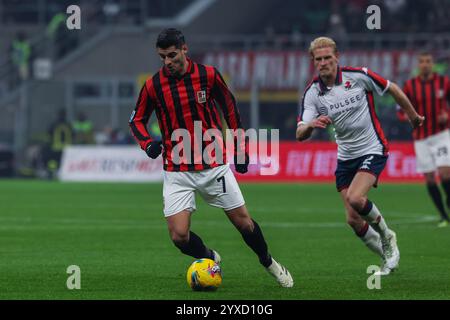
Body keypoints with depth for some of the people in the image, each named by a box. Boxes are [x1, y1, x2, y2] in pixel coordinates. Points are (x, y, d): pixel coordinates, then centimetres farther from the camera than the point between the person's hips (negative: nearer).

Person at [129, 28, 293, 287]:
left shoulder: (208, 75, -6)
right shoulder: (153, 86, -6)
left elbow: (230, 108, 8)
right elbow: (137, 120, 8)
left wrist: (240, 149, 9)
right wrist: (147, 143, -12)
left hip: (214, 165, 0)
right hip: (177, 173, 0)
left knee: (243, 222, 4)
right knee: (179, 236, -11)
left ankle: (269, 263, 32)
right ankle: (210, 258, 21)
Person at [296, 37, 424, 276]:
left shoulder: (358, 76, -14)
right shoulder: (312, 93, -7)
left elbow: (393, 89, 2)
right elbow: (300, 135, -16)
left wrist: (413, 117, 13)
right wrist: (311, 124, -39)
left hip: (372, 150, -4)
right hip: (346, 156, 4)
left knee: (355, 198, -26)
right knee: (353, 220, 0)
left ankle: (385, 235, 2)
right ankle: (388, 255, 21)